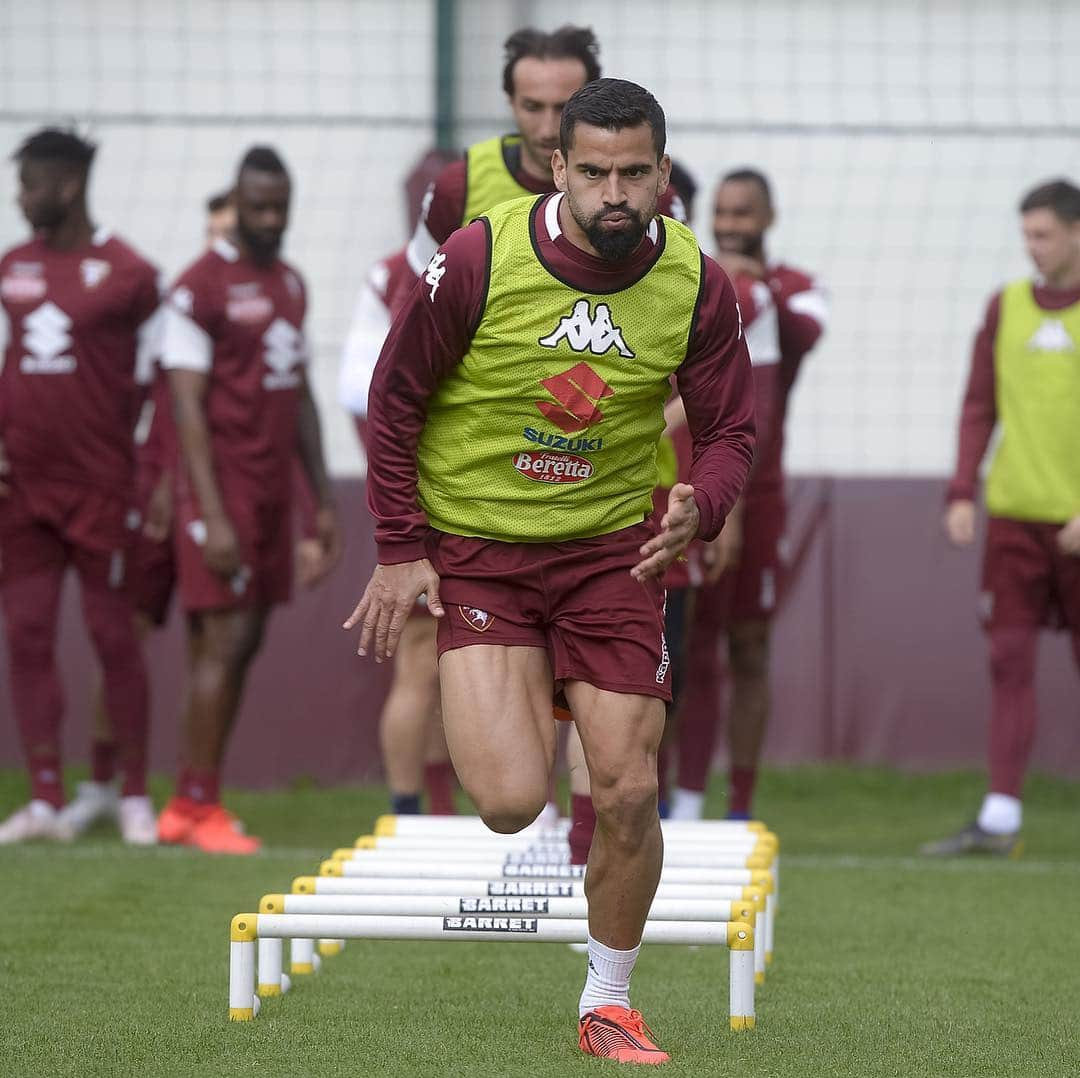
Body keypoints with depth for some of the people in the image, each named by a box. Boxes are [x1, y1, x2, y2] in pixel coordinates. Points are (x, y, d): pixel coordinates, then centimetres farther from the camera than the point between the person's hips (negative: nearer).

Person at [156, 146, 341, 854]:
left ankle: (187, 805, 10)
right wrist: (213, 515, -18)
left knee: (243, 645, 6)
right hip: (222, 484, -8)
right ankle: (201, 806, -5)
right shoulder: (201, 288, -10)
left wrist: (324, 500, 18)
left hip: (274, 490, 8)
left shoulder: (291, 285, 16)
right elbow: (187, 407, -13)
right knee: (225, 640, -10)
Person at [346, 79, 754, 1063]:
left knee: (628, 796, -4)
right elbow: (395, 397, -3)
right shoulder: (478, 261, -16)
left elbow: (729, 430, 3)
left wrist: (698, 510, -19)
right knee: (511, 802, -17)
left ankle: (609, 1003, 18)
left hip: (612, 550, 2)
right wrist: (400, 549, -4)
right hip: (472, 546, -2)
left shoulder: (698, 285, -8)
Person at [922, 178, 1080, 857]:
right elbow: (979, 409, 11)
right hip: (1014, 515, 3)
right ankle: (1002, 817, -5)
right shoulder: (1006, 307, 10)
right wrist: (962, 493, 1)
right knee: (1010, 661, -3)